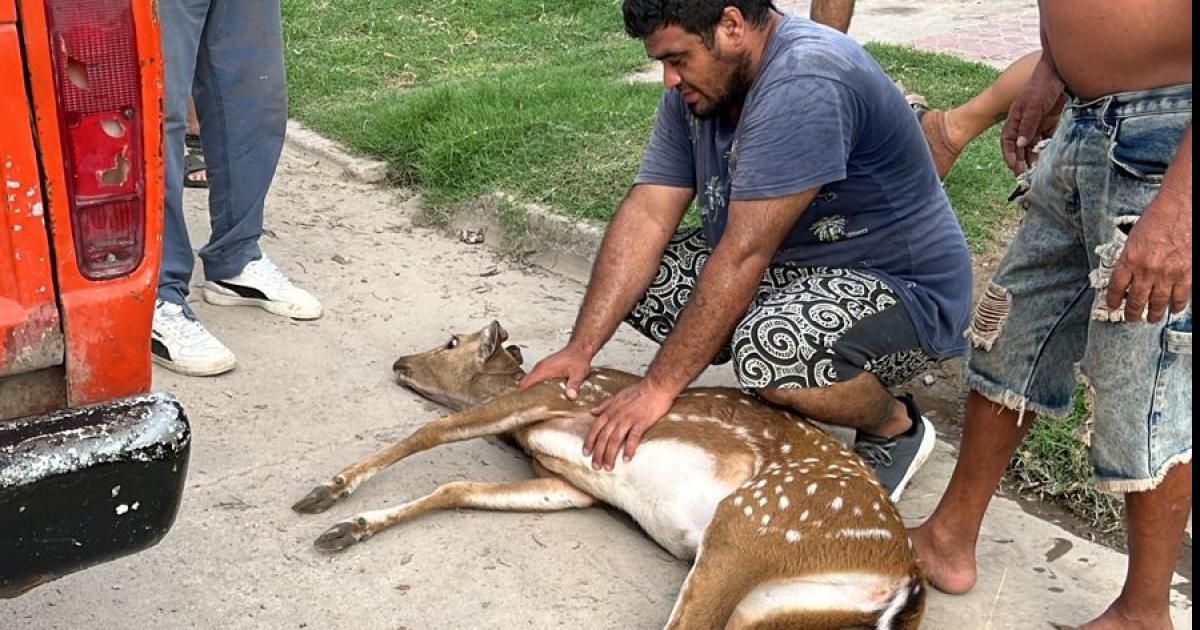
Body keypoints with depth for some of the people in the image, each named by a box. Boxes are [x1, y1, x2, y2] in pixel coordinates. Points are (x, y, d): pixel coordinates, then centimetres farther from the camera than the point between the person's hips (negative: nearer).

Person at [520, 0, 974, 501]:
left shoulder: (804, 84, -28)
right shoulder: (698, 84, -1)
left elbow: (743, 257, -31)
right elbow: (647, 215, -7)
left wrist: (658, 388, -27)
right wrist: (580, 350, -15)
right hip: (792, 268, 8)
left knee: (771, 347, -38)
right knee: (625, 274, -3)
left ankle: (896, 429, -5)